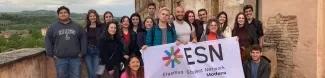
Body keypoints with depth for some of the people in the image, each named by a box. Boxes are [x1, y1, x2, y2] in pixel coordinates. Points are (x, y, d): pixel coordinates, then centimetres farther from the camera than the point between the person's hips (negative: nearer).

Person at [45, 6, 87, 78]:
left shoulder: (77, 26, 9)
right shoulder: (53, 27, 6)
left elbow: (83, 39, 9)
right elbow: (48, 41, 6)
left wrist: (82, 53, 2)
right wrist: (51, 54, -1)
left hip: (75, 58, 1)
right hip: (60, 59, 0)